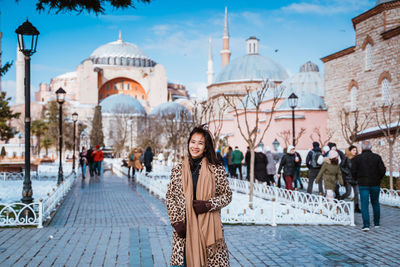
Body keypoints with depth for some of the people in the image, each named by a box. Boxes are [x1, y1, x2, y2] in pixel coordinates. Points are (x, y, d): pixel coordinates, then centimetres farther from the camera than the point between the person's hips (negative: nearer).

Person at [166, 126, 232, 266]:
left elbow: (227, 195, 6)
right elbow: (170, 198, 8)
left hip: (209, 226, -1)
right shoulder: (177, 170, 6)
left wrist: (208, 204, -10)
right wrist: (176, 222, -3)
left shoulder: (216, 169, 2)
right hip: (184, 226, 1)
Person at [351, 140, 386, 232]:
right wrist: (378, 179, 12)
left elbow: (353, 172, -6)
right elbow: (383, 170, -5)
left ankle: (366, 225, -11)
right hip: (375, 184, 2)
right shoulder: (377, 157, -2)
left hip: (363, 184, -2)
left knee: (364, 205, -1)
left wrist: (357, 179, 12)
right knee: (375, 203, 17)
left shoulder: (357, 158, -5)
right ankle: (376, 223, 25)